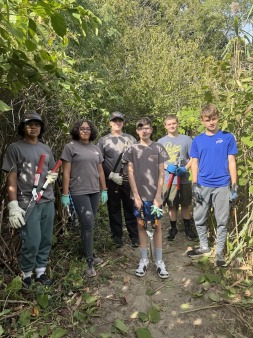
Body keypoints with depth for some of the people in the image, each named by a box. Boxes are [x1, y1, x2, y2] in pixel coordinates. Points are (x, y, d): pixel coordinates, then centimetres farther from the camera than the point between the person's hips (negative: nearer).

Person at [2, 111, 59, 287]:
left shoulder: (46, 149, 14)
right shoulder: (15, 148, -2)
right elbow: (12, 178, -6)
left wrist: (53, 175, 1)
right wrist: (13, 205, -13)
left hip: (48, 202, 5)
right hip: (28, 203, -5)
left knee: (46, 240, 8)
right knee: (32, 242, -6)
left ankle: (41, 272, 24)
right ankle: (26, 275, 17)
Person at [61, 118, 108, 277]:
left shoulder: (96, 148, 11)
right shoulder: (70, 147, -3)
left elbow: (100, 171, 15)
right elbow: (66, 172, -6)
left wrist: (104, 190, 13)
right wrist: (65, 194, -9)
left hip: (94, 191, 5)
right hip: (79, 192, -5)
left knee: (89, 224, 12)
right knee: (88, 224, -9)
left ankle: (89, 253, 24)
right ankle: (90, 261, 0)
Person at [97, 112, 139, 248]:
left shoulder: (130, 139, 10)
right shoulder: (103, 141, 5)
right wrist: (111, 175, -10)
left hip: (129, 180, 1)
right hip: (112, 181, -1)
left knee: (131, 208, 5)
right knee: (114, 209, 7)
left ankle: (134, 236, 15)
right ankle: (117, 236, 19)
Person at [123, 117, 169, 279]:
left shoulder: (158, 148, 0)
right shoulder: (133, 149, 2)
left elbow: (161, 173, -1)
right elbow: (131, 173, 1)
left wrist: (158, 196, -7)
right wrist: (136, 195, -5)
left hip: (154, 195, -1)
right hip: (139, 195, 1)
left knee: (157, 226, 5)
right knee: (141, 226, 8)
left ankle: (159, 261, 16)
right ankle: (144, 260, 21)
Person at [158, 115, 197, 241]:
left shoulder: (186, 139, 1)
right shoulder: (161, 141, 4)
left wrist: (185, 168, -15)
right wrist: (167, 167, -13)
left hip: (184, 178, 0)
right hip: (168, 179, 1)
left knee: (186, 204, 10)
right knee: (172, 205, 10)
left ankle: (188, 228, 26)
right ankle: (173, 228, 25)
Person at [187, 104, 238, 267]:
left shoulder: (227, 137, 1)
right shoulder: (198, 140, 6)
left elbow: (231, 161, 0)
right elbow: (195, 163, 6)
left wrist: (234, 185, -5)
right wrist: (195, 184, -3)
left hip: (222, 186, -2)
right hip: (203, 186, 2)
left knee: (222, 220, 4)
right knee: (199, 219, 9)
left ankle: (219, 252, 19)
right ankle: (204, 247, 28)